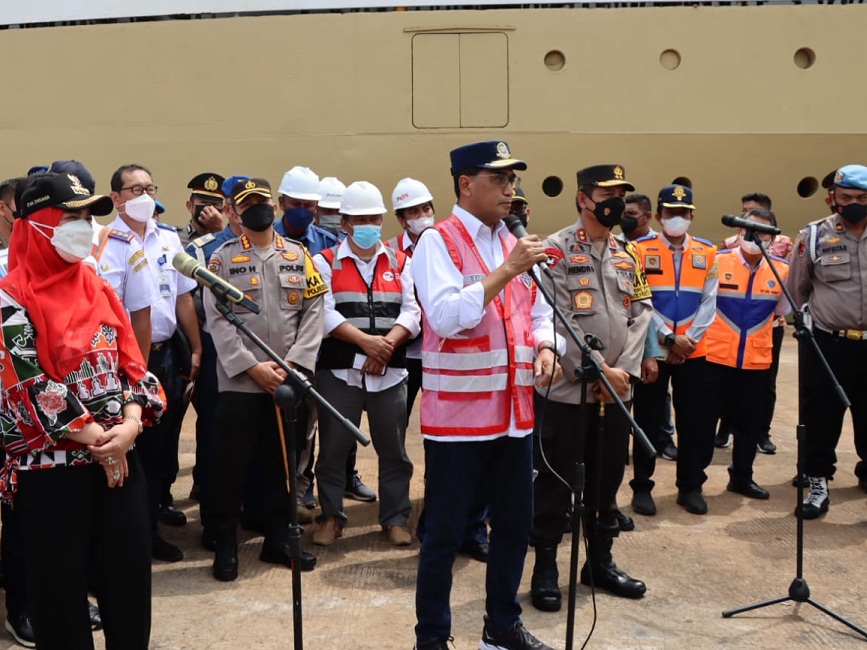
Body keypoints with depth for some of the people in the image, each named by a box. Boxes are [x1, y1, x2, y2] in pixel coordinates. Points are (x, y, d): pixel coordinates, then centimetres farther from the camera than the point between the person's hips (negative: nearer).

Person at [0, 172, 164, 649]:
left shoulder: (96, 288, 11)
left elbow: (129, 360, 7)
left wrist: (130, 424, -10)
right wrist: (97, 439, -14)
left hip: (119, 455, 6)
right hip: (51, 466, -5)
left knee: (131, 571, 11)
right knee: (61, 583, 6)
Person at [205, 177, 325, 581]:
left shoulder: (299, 256, 9)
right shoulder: (222, 258, 2)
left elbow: (313, 312, 2)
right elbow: (218, 320, -6)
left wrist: (294, 364, -9)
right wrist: (252, 367, -15)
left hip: (289, 381, 3)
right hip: (238, 381, -2)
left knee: (282, 463, 11)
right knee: (231, 465, 2)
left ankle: (278, 539, 24)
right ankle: (225, 545, 15)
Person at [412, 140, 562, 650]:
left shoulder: (515, 243, 12)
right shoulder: (437, 241, -9)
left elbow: (539, 312, 18)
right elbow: (445, 317, -23)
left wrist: (546, 347, -3)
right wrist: (507, 270, -24)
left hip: (514, 411, 7)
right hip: (458, 413, -7)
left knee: (515, 523, 15)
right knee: (446, 531, 3)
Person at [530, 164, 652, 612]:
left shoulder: (628, 255, 14)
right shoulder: (557, 249, -7)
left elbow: (641, 313, 7)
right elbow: (558, 320, -15)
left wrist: (625, 370, -6)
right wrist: (599, 370, -16)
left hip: (616, 389, 6)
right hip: (567, 387, -6)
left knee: (607, 478, 14)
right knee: (556, 480, 1)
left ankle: (600, 561, 29)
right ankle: (545, 567, 14)